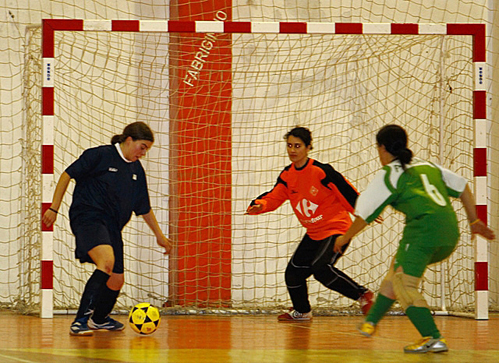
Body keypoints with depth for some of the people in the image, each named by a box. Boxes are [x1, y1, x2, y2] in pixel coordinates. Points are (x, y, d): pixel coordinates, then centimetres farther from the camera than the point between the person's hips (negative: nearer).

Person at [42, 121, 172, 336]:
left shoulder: (137, 171, 15)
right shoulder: (99, 155, -5)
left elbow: (144, 208, 25)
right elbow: (67, 175, -2)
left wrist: (159, 236, 27)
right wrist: (54, 208, -7)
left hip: (112, 226, 8)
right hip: (88, 217, -8)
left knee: (117, 281, 8)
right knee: (106, 262, -31)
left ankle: (99, 319, 40)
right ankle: (80, 322, -33)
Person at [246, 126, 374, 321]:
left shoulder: (322, 172, -18)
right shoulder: (287, 175, 2)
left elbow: (348, 193, -13)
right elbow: (275, 197, -2)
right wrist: (259, 205, -23)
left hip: (336, 228, -8)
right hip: (313, 234, 8)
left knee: (321, 268, -28)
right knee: (293, 273, 10)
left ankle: (363, 294, -16)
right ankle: (302, 311, 36)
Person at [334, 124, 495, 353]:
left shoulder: (389, 174, 7)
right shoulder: (426, 166, 25)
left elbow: (365, 214, 10)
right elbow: (462, 186, 23)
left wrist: (345, 238, 24)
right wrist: (474, 221, 28)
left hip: (424, 229, -8)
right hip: (450, 235, 8)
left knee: (404, 284, -6)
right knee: (398, 269, 24)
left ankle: (433, 338, -21)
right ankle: (371, 322, 33)